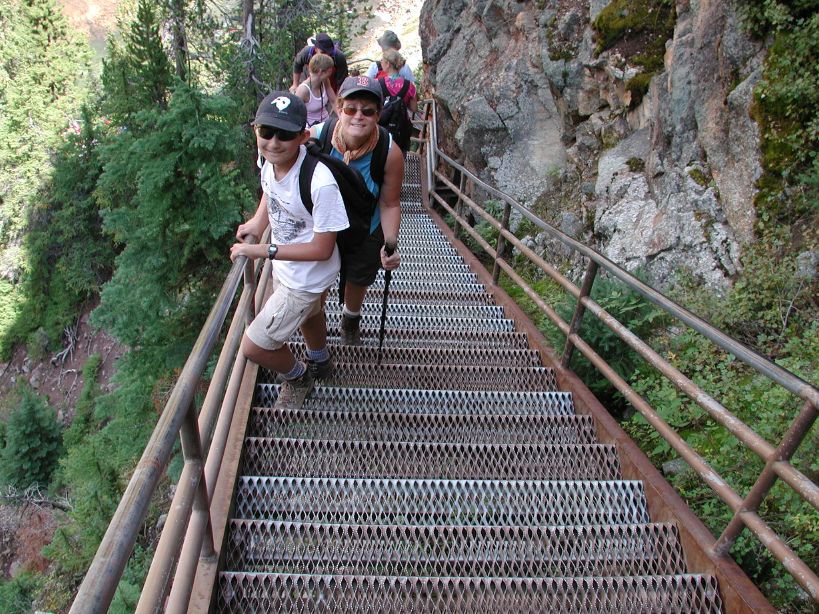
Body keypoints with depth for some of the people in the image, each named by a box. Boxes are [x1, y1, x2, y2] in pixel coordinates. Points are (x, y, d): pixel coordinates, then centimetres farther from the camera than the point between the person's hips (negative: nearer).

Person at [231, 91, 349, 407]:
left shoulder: (320, 184, -38)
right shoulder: (269, 159, -16)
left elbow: (322, 250, -29)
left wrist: (262, 250, -28)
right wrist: (258, 220, -5)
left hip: (306, 278, -8)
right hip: (284, 266, 8)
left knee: (253, 347, -1)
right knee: (309, 315, 34)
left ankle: (297, 376, 31)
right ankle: (320, 362, 66)